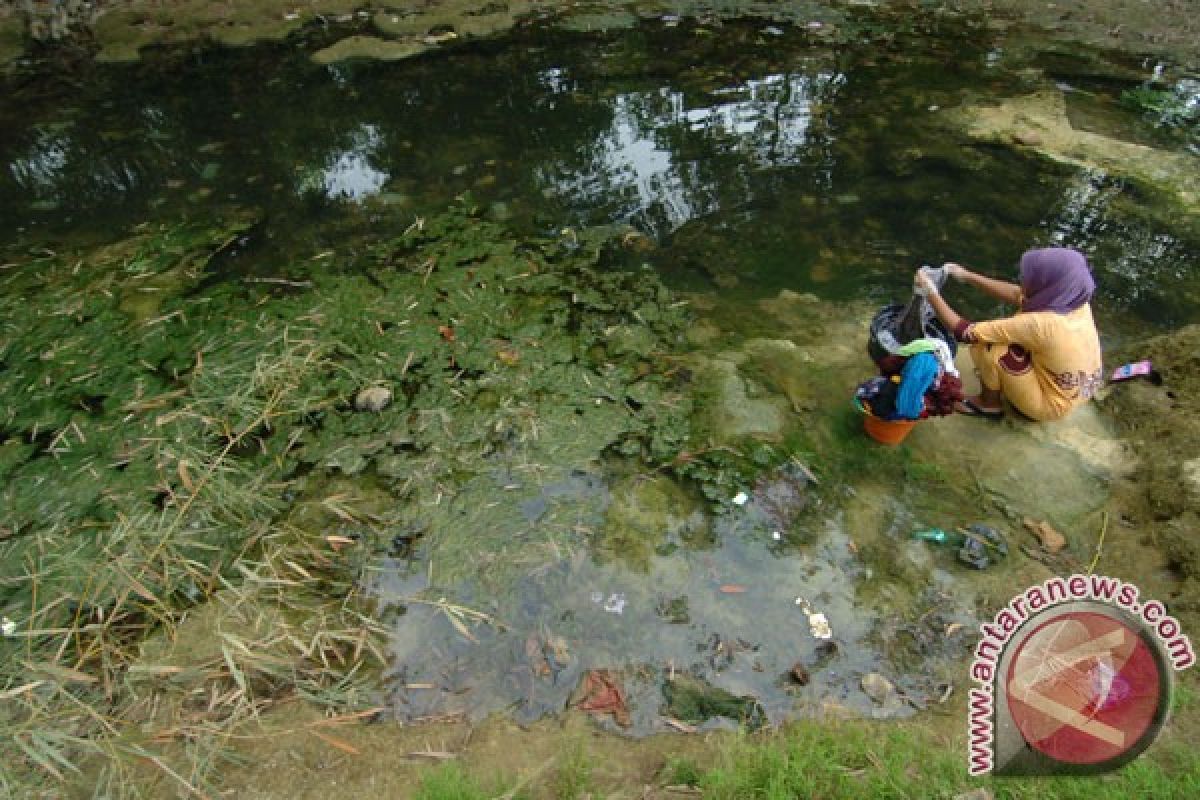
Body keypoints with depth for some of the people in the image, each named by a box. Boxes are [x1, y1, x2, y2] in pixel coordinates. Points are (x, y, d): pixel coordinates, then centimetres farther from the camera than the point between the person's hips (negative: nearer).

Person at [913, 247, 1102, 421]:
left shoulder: (1041, 324, -35)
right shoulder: (1074, 301, -14)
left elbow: (965, 332, -29)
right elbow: (1018, 295, 2)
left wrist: (930, 292, -20)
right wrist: (967, 276, 1)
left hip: (1051, 403, -7)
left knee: (986, 345, -18)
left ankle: (990, 404, 7)